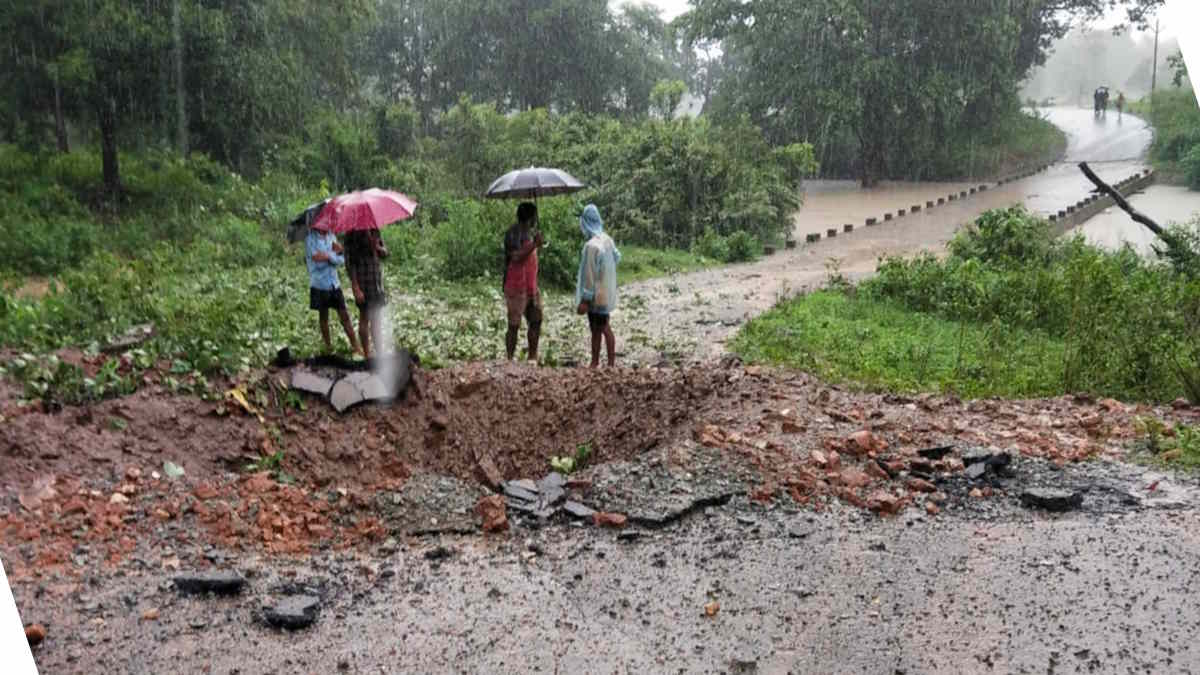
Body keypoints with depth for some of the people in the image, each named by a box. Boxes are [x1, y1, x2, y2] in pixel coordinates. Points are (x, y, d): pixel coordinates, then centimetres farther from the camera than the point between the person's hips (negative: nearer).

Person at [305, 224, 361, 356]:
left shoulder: (331, 236, 6)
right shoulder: (310, 238, -8)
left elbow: (341, 260, 1)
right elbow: (317, 259, -20)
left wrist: (327, 255, -16)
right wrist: (334, 252, -9)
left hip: (334, 284, 4)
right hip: (320, 284, -4)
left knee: (344, 315, 3)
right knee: (323, 316, 9)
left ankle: (355, 345, 7)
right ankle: (328, 346, 21)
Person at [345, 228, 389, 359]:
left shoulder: (374, 230, 10)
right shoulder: (353, 233, -9)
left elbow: (384, 253, 15)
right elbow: (349, 261, -12)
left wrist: (378, 247, -11)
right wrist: (356, 288, -18)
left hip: (377, 281, 7)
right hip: (362, 282, -7)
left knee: (377, 322, 11)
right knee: (365, 320, -1)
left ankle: (380, 355, 17)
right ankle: (367, 356, 4)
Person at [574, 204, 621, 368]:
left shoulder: (591, 245, -23)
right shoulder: (607, 240, 2)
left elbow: (589, 275, -22)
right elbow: (617, 257, 18)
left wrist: (584, 300, -19)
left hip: (597, 295, -8)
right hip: (606, 293, 8)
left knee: (603, 328, 1)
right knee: (595, 328, 15)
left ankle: (611, 363, 8)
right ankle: (594, 362, 23)